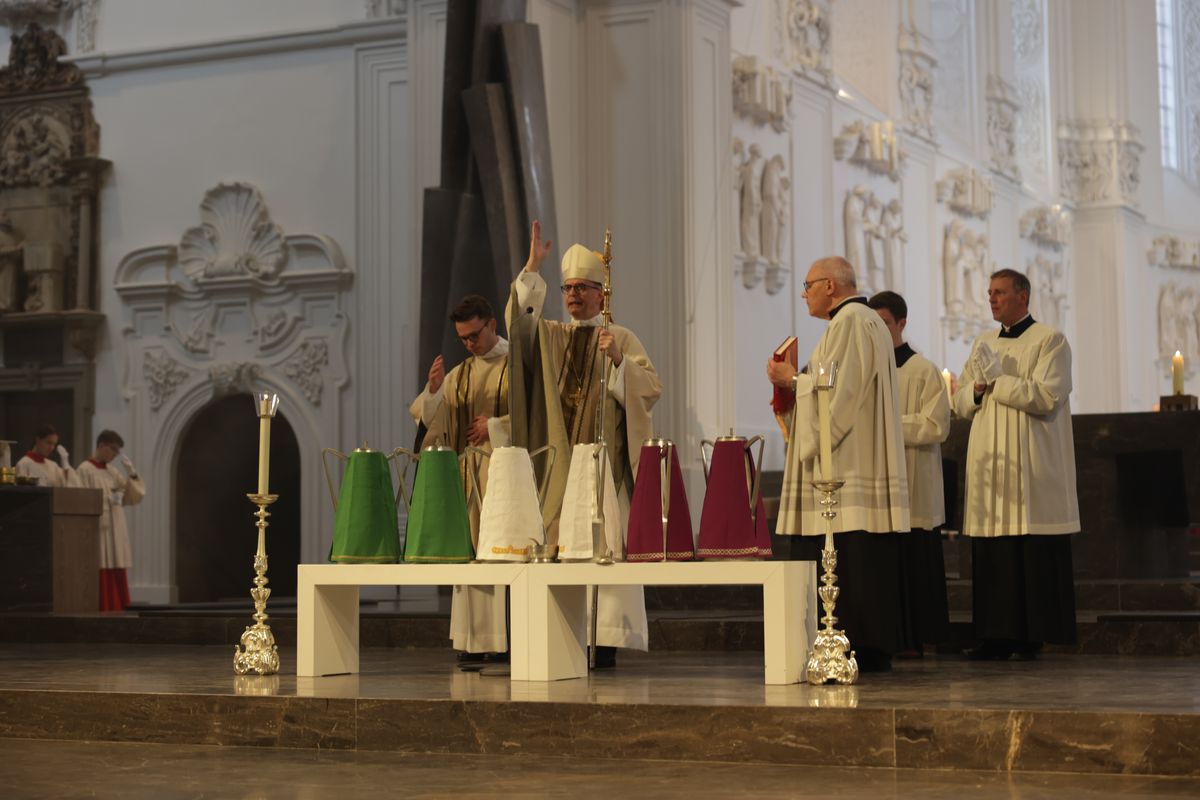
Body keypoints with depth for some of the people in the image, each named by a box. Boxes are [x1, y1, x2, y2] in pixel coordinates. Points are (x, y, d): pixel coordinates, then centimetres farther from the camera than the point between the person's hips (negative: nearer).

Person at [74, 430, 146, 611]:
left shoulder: (113, 472, 16)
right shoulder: (84, 471, -5)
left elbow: (134, 497, 13)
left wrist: (132, 474, 0)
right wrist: (105, 500, -20)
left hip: (115, 534, 7)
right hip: (96, 533, -7)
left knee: (116, 580, 4)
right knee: (100, 580, -10)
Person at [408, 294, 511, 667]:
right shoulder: (458, 375, 15)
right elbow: (429, 419, 8)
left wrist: (493, 426, -9)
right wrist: (433, 390, -10)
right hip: (468, 472, 5)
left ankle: (506, 639, -7)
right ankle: (475, 640, 1)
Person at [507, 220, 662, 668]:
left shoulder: (622, 338, 5)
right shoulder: (550, 337, 15)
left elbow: (652, 388, -3)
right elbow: (519, 321, -3)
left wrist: (618, 361, -18)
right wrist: (532, 269, -12)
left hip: (603, 462, -4)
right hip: (557, 461, 4)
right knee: (559, 544, 0)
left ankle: (607, 641, -8)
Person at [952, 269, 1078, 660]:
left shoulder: (1050, 341, -1)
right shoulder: (983, 343, 18)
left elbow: (1046, 397, -13)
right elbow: (961, 403, 17)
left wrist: (997, 380, -12)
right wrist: (977, 389, -4)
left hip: (1033, 469, -6)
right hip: (990, 466, 6)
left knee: (1036, 554, -5)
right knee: (992, 555, 3)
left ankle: (1036, 635, -1)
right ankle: (997, 636, 7)